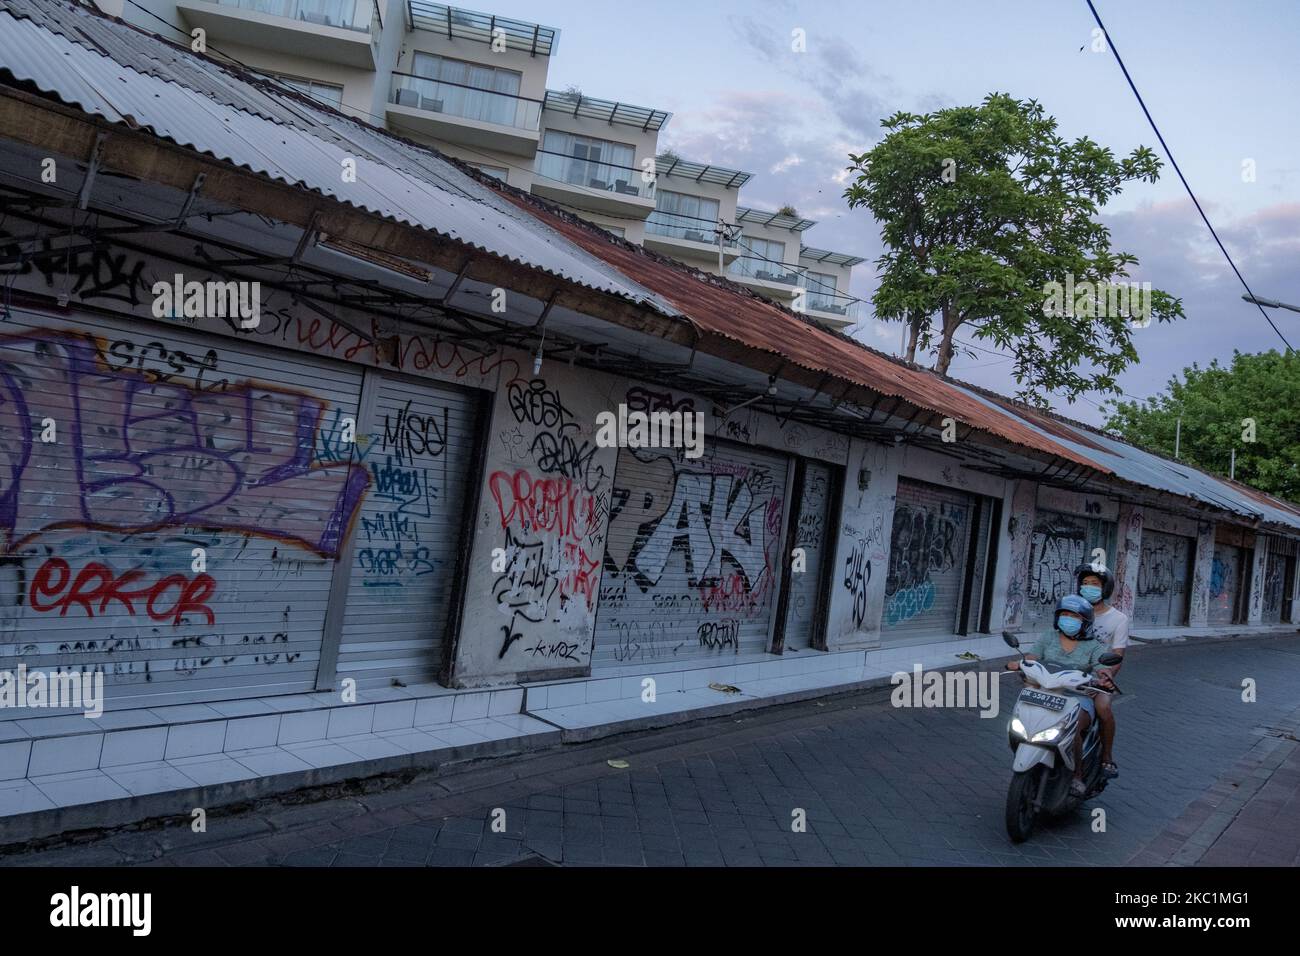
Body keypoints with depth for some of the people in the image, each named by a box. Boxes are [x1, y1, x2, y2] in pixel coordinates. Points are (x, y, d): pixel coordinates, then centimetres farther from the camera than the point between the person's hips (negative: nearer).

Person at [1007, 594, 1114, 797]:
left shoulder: (1093, 646, 9)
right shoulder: (1048, 639, 15)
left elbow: (1102, 669, -7)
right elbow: (1031, 657, 1)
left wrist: (1105, 678, -32)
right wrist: (1018, 664, -23)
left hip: (1080, 698, -2)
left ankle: (1077, 776, -12)